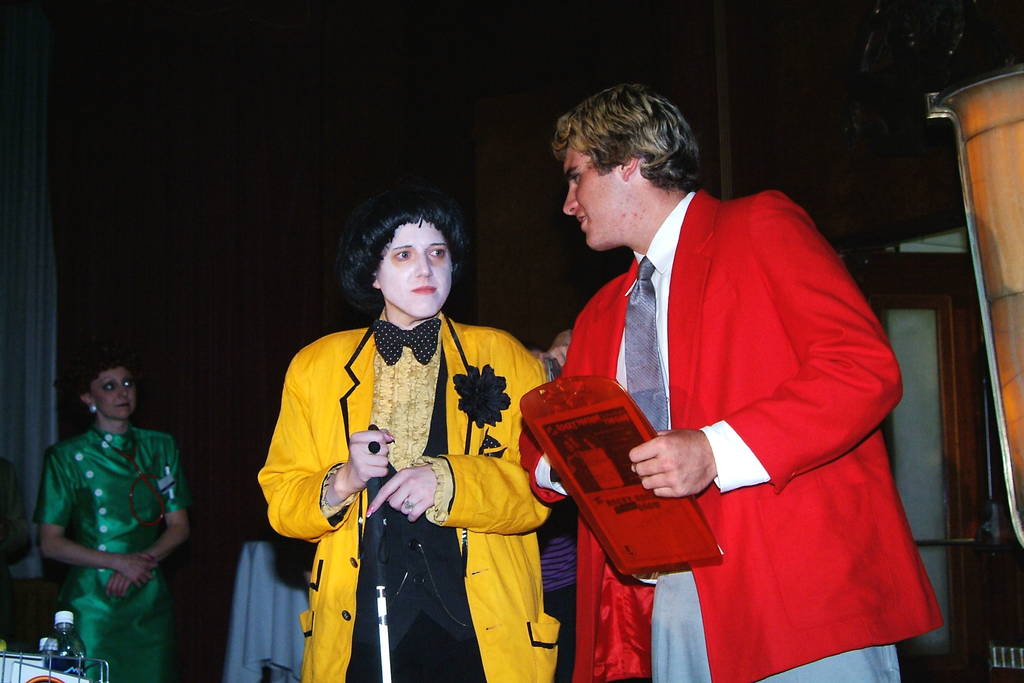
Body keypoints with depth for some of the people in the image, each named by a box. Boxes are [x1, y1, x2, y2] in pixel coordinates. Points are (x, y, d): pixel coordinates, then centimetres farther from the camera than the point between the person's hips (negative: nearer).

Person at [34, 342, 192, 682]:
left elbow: (178, 526, 9)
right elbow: (50, 543, -3)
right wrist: (120, 562, -13)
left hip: (149, 603, 3)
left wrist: (145, 560, -10)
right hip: (90, 605, -2)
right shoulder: (67, 457, 0)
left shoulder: (160, 448, 9)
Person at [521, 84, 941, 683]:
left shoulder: (761, 229, -1)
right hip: (674, 598, 6)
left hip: (804, 587, -6)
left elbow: (867, 369, -13)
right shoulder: (600, 317, 22)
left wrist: (716, 451, -21)